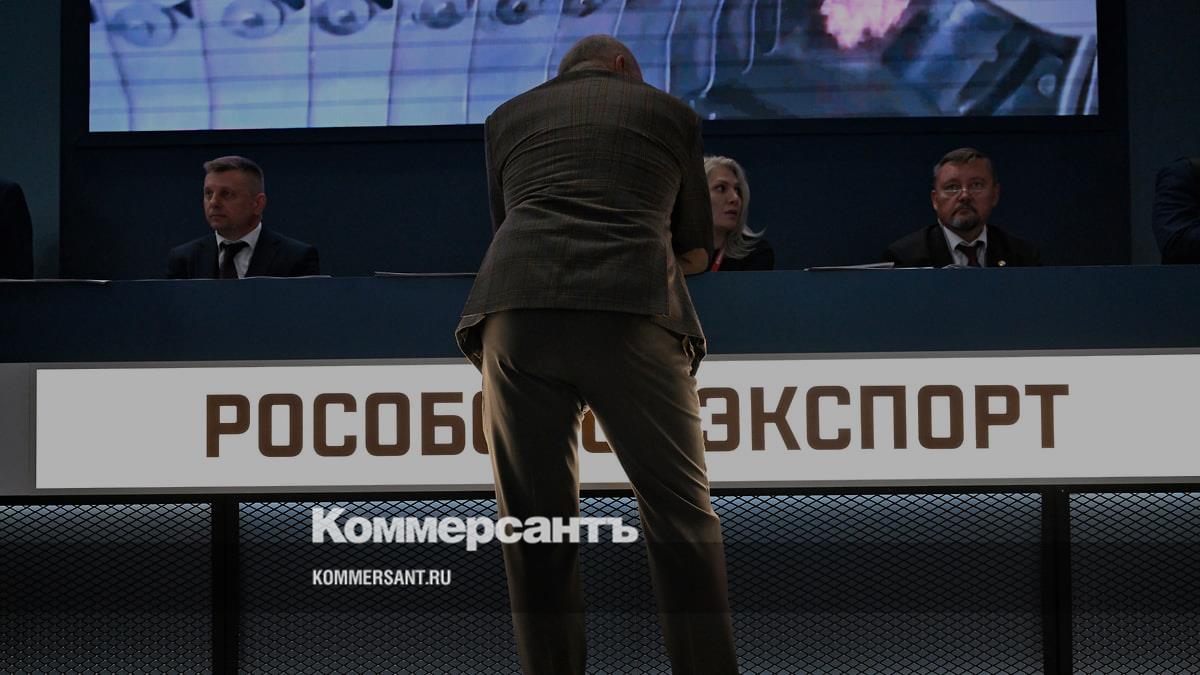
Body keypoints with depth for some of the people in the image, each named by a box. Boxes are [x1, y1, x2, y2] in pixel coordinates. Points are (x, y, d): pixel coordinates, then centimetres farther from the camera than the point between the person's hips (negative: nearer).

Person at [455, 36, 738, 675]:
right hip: (635, 311, -2)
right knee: (680, 513, 2)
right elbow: (696, 252, 27)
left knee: (534, 520, 5)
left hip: (515, 312, 2)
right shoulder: (669, 111, 22)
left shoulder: (506, 116, 26)